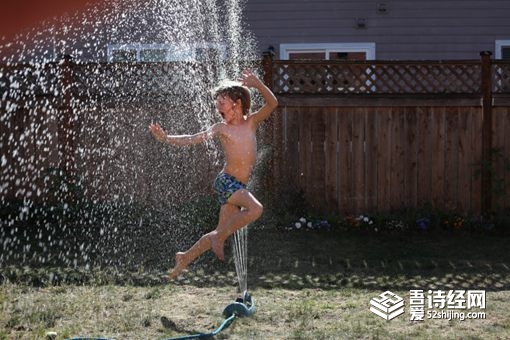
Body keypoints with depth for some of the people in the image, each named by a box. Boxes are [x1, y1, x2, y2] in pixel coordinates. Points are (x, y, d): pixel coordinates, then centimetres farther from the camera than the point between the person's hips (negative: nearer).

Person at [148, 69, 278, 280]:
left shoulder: (251, 122, 11)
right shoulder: (221, 128, 4)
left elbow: (272, 103, 1)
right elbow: (192, 139, 5)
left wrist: (257, 84, -11)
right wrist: (166, 139, -5)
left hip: (238, 187, 5)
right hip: (226, 182, -5)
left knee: (221, 232, 10)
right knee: (255, 208, -30)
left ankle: (185, 257, 26)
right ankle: (219, 237, -14)